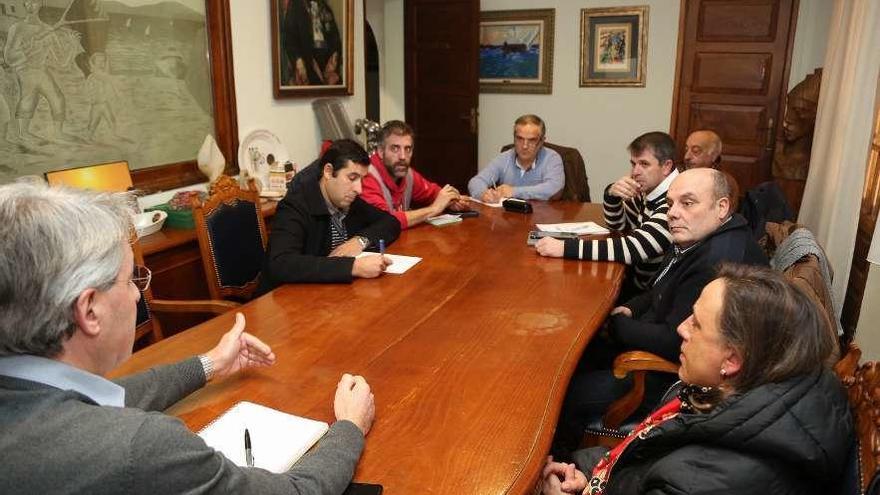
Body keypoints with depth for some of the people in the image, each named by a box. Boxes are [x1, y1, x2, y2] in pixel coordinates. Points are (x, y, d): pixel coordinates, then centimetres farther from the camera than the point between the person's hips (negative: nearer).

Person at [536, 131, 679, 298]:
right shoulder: (646, 192, 2)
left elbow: (633, 248, -33)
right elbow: (618, 225, 14)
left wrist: (565, 247, -33)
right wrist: (612, 194, -9)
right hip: (637, 279, 7)